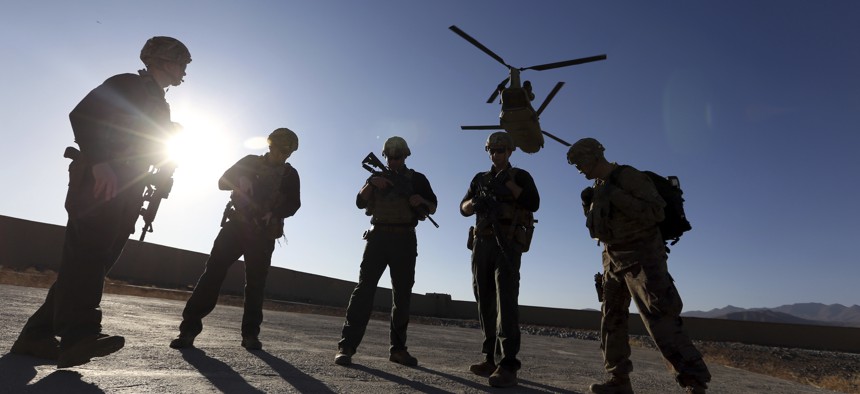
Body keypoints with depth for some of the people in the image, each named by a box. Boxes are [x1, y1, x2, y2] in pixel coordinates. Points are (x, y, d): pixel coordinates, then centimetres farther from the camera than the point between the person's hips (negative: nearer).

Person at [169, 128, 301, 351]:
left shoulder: (290, 175, 8)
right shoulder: (250, 162, 11)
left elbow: (293, 204, -2)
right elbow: (222, 182, 7)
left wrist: (274, 213, -21)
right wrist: (240, 180, -14)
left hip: (263, 235, -1)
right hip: (235, 226, 1)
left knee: (256, 283, -2)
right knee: (213, 273, -8)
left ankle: (251, 334, 5)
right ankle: (190, 327, -3)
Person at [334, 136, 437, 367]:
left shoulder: (417, 179, 12)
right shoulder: (377, 177, 14)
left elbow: (432, 207, 8)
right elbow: (360, 202, 0)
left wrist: (421, 201, -14)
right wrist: (371, 183, -17)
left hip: (405, 241, 1)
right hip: (378, 237, 0)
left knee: (402, 294, 4)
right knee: (365, 288, -10)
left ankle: (398, 348, 14)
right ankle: (346, 346, -10)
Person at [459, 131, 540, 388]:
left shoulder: (520, 176, 10)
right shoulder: (480, 178, 20)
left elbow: (534, 204, -6)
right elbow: (464, 208, 11)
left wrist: (509, 184, -12)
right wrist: (475, 202, -12)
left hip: (508, 243, -4)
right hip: (482, 243, 5)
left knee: (506, 299, -16)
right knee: (485, 300, 3)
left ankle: (508, 365, -19)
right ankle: (491, 358, 11)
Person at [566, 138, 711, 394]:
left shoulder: (628, 176, -13)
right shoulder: (599, 187, 12)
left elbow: (655, 212, -22)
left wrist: (616, 196, -26)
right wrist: (588, 206, 1)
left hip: (641, 257, -9)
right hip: (614, 259, 9)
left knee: (659, 320, -15)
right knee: (611, 321, 10)